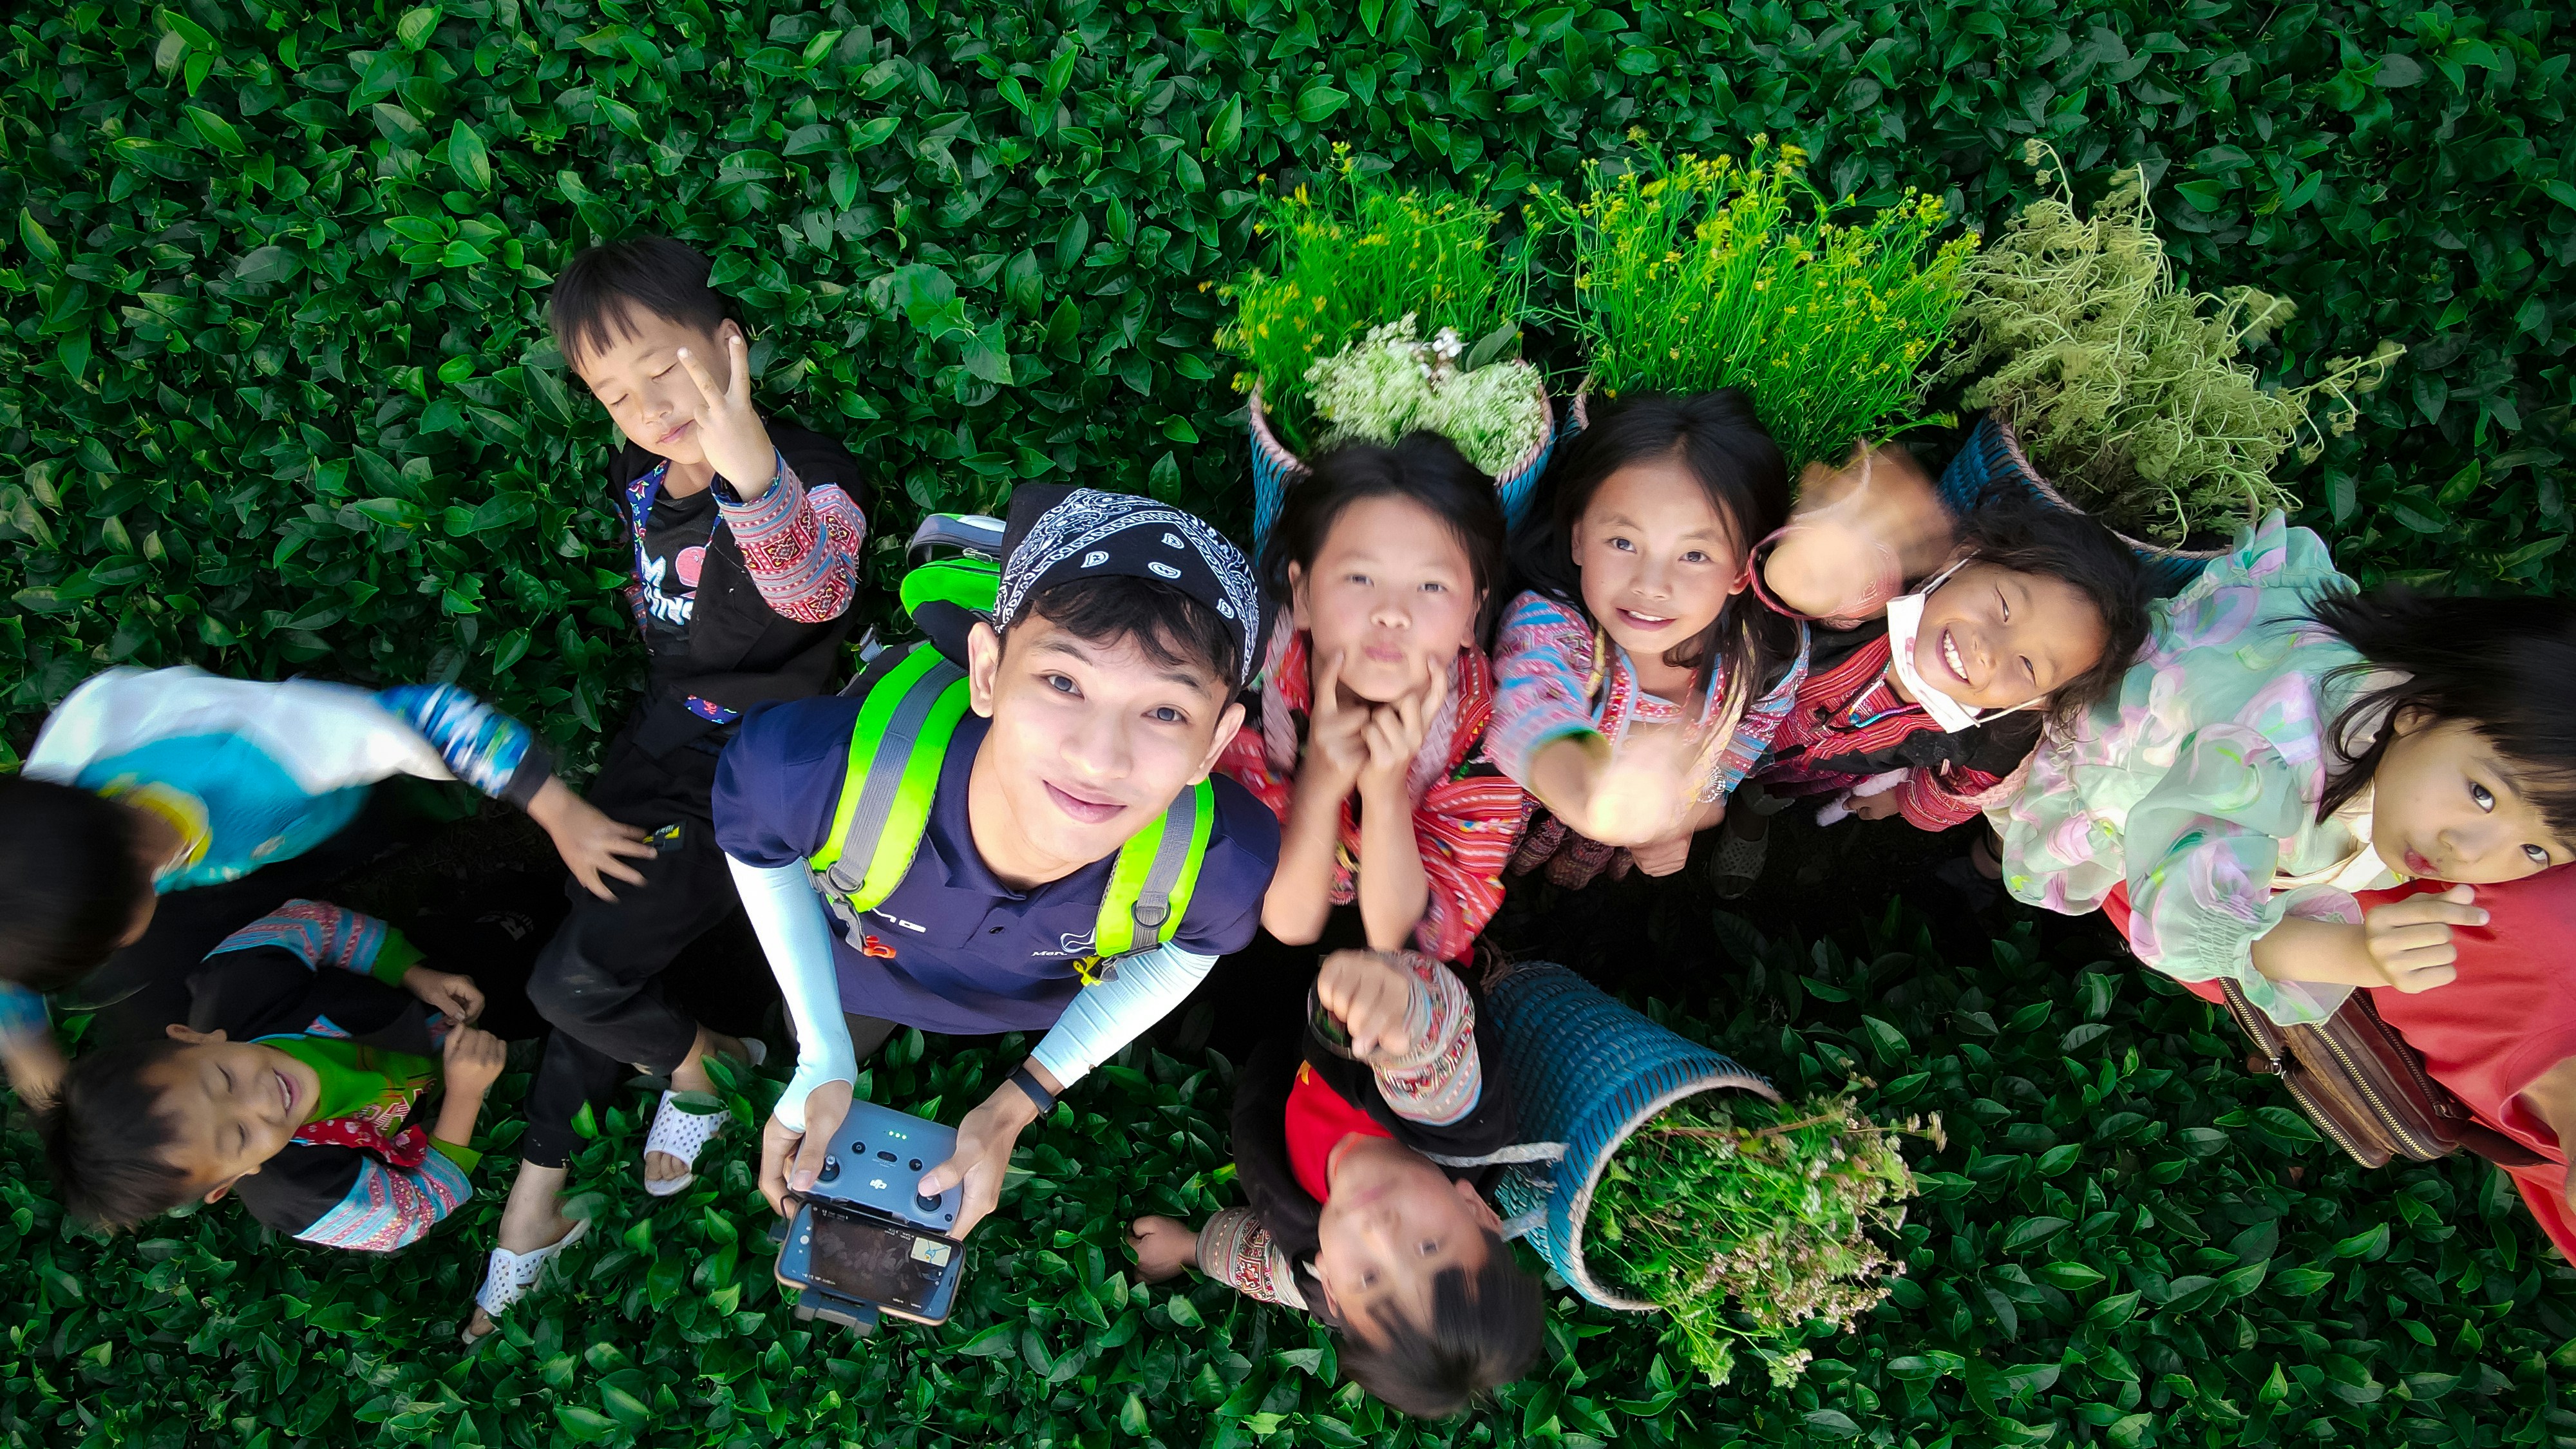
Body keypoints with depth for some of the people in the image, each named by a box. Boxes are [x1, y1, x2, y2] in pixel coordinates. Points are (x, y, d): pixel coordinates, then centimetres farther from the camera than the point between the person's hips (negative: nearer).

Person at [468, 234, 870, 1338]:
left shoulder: (808, 473, -25)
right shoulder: (636, 480, 0)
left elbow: (817, 591, -49)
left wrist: (757, 476, -66)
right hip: (659, 746, 7)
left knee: (574, 978, -10)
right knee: (600, 951, 9)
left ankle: (696, 1063, 23)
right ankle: (536, 1194, 27)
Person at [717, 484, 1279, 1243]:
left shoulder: (1225, 862, -44)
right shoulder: (811, 767, -47)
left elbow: (1186, 949, -16)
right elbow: (755, 842, -18)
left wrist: (1021, 1099, -14)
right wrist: (824, 1058, -18)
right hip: (864, 955, 0)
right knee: (829, 1035, 35)